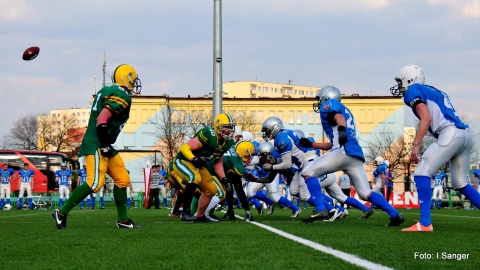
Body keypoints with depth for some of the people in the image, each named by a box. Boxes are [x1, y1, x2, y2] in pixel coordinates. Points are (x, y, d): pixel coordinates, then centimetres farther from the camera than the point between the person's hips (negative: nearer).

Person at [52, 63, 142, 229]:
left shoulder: (107, 91, 16)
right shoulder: (122, 97, -12)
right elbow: (102, 119, -22)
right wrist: (104, 145, -21)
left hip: (103, 145, 11)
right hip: (96, 145, -11)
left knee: (122, 179, 11)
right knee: (95, 183, -17)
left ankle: (123, 220, 15)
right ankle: (62, 213, -10)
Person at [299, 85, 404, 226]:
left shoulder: (329, 104, 11)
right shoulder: (346, 111, 35)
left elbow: (338, 117, -14)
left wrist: (341, 130, -34)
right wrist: (311, 144, 38)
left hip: (343, 152, -8)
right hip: (356, 156, 8)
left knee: (308, 173, -1)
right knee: (366, 193, 9)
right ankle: (394, 214, -5)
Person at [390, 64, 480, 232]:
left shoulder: (413, 91, 3)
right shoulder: (435, 92, 28)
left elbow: (426, 118, -10)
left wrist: (415, 145, -14)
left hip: (450, 134, -9)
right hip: (466, 135, 9)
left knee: (421, 174, -8)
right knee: (460, 184, 19)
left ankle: (425, 223, -17)